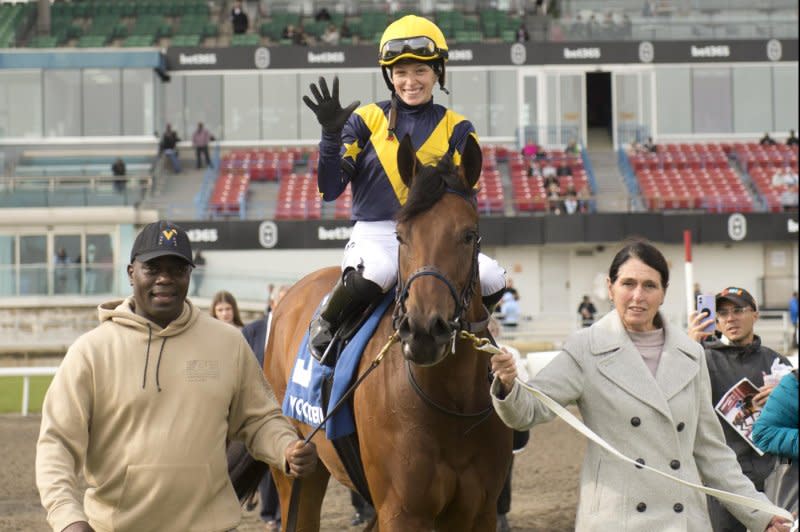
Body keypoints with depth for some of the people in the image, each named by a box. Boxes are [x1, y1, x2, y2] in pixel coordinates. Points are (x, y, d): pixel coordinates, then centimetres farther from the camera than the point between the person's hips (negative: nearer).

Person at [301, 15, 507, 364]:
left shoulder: (457, 129, 8)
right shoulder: (366, 120, 4)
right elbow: (329, 190, -3)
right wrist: (331, 135, -17)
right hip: (375, 234, -2)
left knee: (492, 279, -22)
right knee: (376, 272, -38)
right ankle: (324, 325, -7)